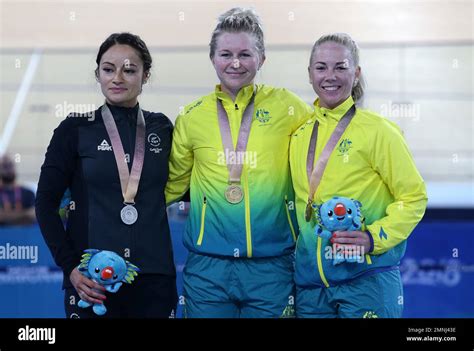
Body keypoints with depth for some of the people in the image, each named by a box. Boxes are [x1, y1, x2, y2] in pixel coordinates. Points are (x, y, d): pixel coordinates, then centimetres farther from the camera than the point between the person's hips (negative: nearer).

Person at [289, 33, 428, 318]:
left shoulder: (378, 130, -7)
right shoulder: (299, 136, 9)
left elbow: (414, 197, -5)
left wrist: (376, 237, -16)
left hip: (367, 280, -5)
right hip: (309, 280, 5)